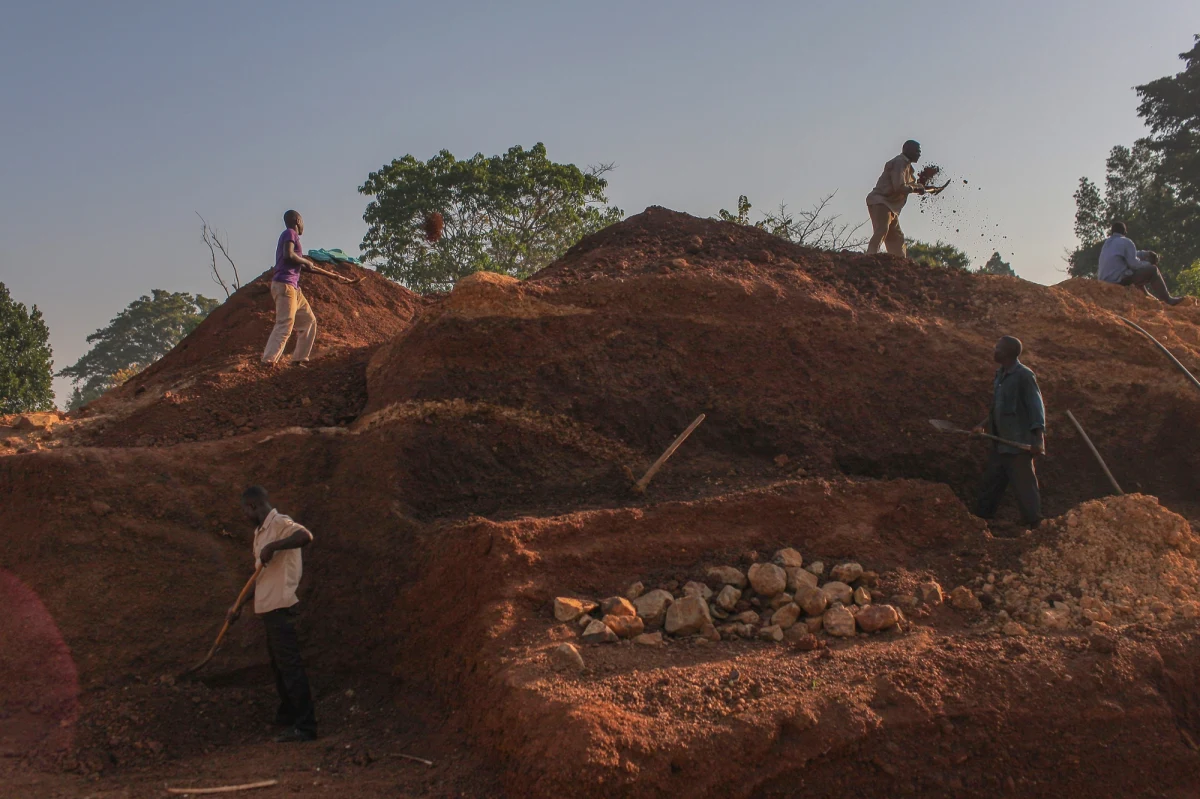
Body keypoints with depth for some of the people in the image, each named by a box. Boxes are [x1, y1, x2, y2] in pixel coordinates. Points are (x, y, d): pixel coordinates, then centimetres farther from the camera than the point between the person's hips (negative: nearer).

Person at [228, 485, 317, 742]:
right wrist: (239, 605, 26)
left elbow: (306, 536, -35)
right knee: (278, 663, 20)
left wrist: (273, 546, -36)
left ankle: (305, 726, -8)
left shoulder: (279, 523, -13)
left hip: (281, 607, -10)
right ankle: (287, 716, 34)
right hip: (269, 608, 10)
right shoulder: (261, 532, 18)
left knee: (290, 665, -10)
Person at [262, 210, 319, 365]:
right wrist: (306, 262, -5)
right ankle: (268, 361, -23)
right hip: (284, 285, -10)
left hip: (294, 288, 10)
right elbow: (288, 255, -22)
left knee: (308, 321, 13)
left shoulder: (290, 236, 23)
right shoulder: (290, 233, -4)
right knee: (285, 324, -17)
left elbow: (296, 266, 31)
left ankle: (299, 358, 14)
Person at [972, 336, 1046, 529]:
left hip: (1019, 444, -9)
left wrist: (1039, 438, -27)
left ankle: (1035, 526, 11)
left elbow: (1036, 407, -19)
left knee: (1025, 488, -1)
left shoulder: (1024, 376, -16)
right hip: (1000, 444, 9)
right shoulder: (1000, 374, 10)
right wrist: (984, 425, 25)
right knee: (990, 486, 17)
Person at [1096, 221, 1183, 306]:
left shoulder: (1107, 242, 17)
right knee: (1153, 270, 1)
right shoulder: (1126, 242, -8)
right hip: (1119, 279, -9)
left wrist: (1146, 253, 19)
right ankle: (1168, 300, 6)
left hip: (1104, 279, 9)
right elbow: (1133, 263, -13)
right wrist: (1148, 264, 5)